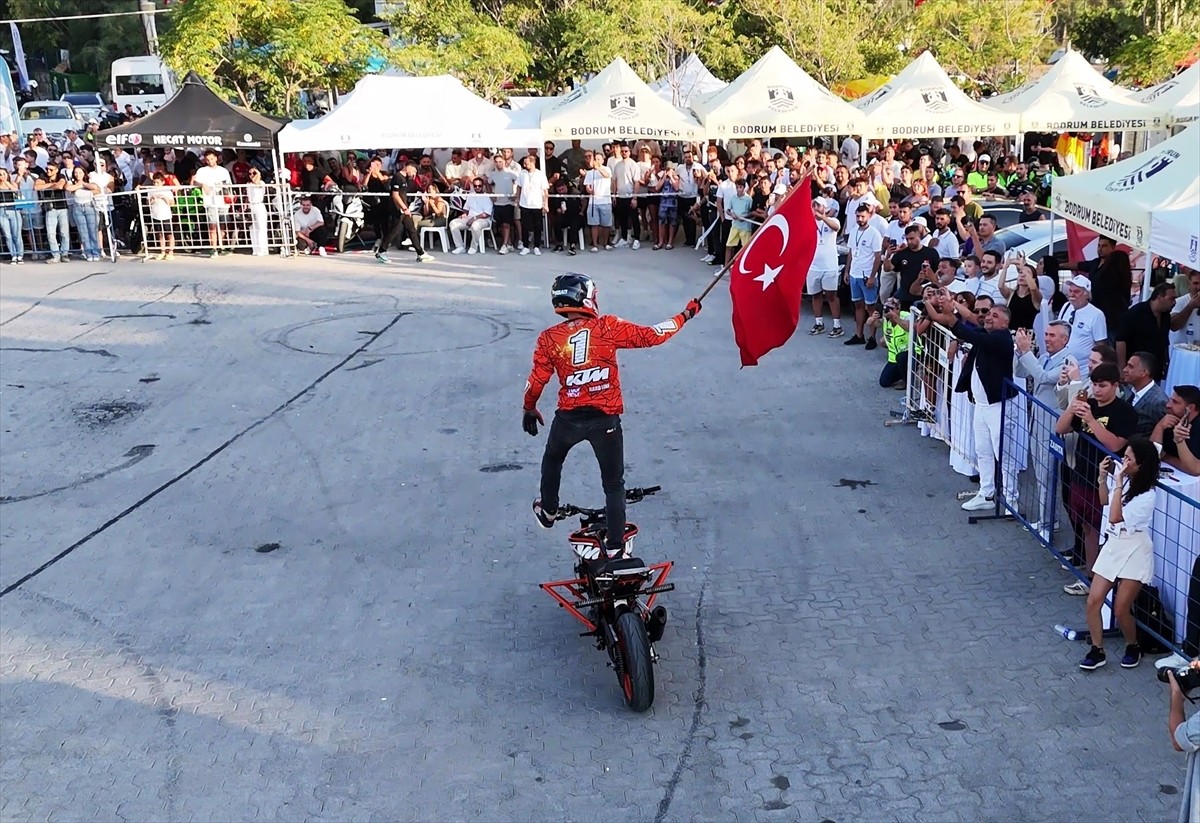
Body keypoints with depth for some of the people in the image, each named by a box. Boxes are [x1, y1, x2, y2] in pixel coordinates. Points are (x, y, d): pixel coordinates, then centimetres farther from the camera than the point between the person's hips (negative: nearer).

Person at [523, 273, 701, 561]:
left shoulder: (549, 338, -6)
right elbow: (651, 336, -7)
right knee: (613, 483, 12)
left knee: (552, 460, 33)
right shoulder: (608, 327, -10)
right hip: (606, 419, -1)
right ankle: (615, 547, 14)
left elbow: (537, 381, 0)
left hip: (569, 418, 1)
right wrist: (685, 315, 6)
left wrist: (529, 409, 19)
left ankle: (548, 511, 48)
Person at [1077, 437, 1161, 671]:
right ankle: (1097, 651, 12)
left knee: (1121, 609, -2)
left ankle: (1133, 648, 25)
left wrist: (1118, 483, -25)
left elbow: (1115, 518, -27)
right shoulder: (1121, 475, -3)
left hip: (1135, 551, -6)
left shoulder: (1146, 495, -20)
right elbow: (1105, 501, 16)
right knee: (1093, 601, -2)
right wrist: (1103, 478, 1)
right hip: (1113, 545, 6)